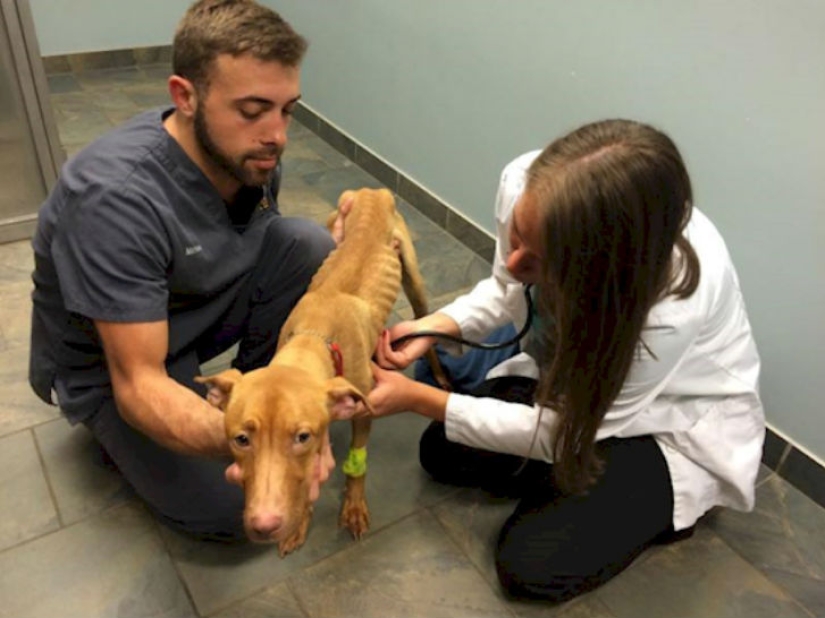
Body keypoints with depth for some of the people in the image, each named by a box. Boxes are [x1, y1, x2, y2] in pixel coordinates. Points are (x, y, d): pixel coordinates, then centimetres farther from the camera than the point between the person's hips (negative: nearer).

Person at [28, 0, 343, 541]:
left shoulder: (249, 152, -15)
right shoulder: (116, 196, -35)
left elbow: (273, 258, 1)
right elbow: (139, 384, -34)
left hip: (198, 312, 6)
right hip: (110, 367, -5)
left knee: (307, 242, -17)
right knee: (235, 510, -16)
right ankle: (123, 435, 10)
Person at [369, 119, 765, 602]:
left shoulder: (672, 305, -42)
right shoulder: (525, 185, -28)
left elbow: (558, 433, -26)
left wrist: (419, 398, -23)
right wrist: (437, 326, -22)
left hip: (673, 426, -5)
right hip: (569, 375, 6)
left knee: (530, 564, -14)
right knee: (441, 452, -1)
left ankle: (660, 506, 11)